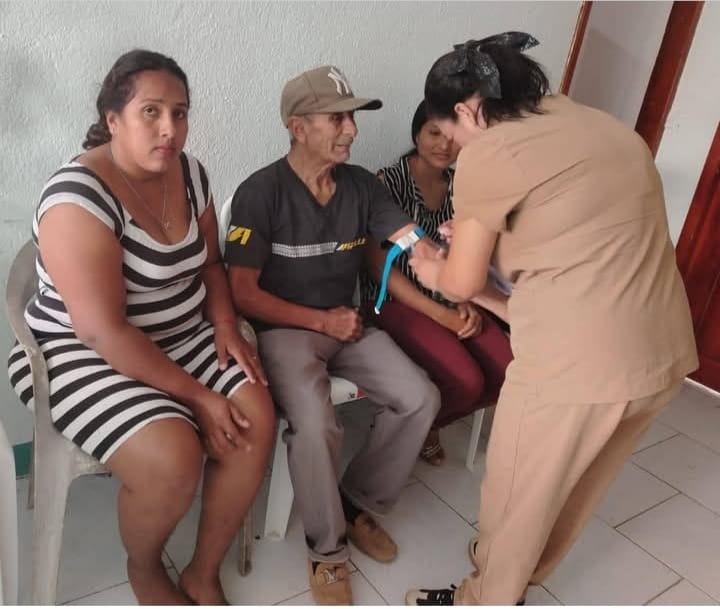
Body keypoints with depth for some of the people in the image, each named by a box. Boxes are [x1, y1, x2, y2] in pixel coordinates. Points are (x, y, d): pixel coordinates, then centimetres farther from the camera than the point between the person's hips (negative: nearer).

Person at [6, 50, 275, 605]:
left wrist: (226, 326, -6)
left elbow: (209, 262, 12)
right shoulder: (79, 197, -22)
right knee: (174, 457, -28)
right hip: (84, 355, -6)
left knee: (257, 420, -15)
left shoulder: (189, 173, 1)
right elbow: (103, 331, -25)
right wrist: (195, 394, -23)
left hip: (182, 338, 7)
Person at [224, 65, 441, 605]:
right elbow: (243, 292, -13)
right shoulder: (260, 193, -13)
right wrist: (321, 320, -16)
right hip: (284, 330, -5)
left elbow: (417, 244, -8)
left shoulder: (362, 185, 2)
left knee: (421, 399, -11)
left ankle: (360, 503, 12)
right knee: (317, 426, -29)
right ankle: (327, 547, 0)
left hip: (349, 325, 6)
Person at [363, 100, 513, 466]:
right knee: (466, 382, -25)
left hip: (449, 298, 6)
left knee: (508, 374, -12)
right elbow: (379, 265, -15)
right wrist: (440, 315, -18)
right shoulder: (390, 181, -12)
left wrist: (466, 303, -6)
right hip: (397, 301, -6)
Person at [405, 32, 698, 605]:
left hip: (579, 361, -8)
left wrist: (432, 270, 19)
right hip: (664, 351, 8)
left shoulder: (489, 153, -9)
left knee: (515, 494, 17)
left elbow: (464, 283, -3)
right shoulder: (602, 126, 14)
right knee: (575, 484, 28)